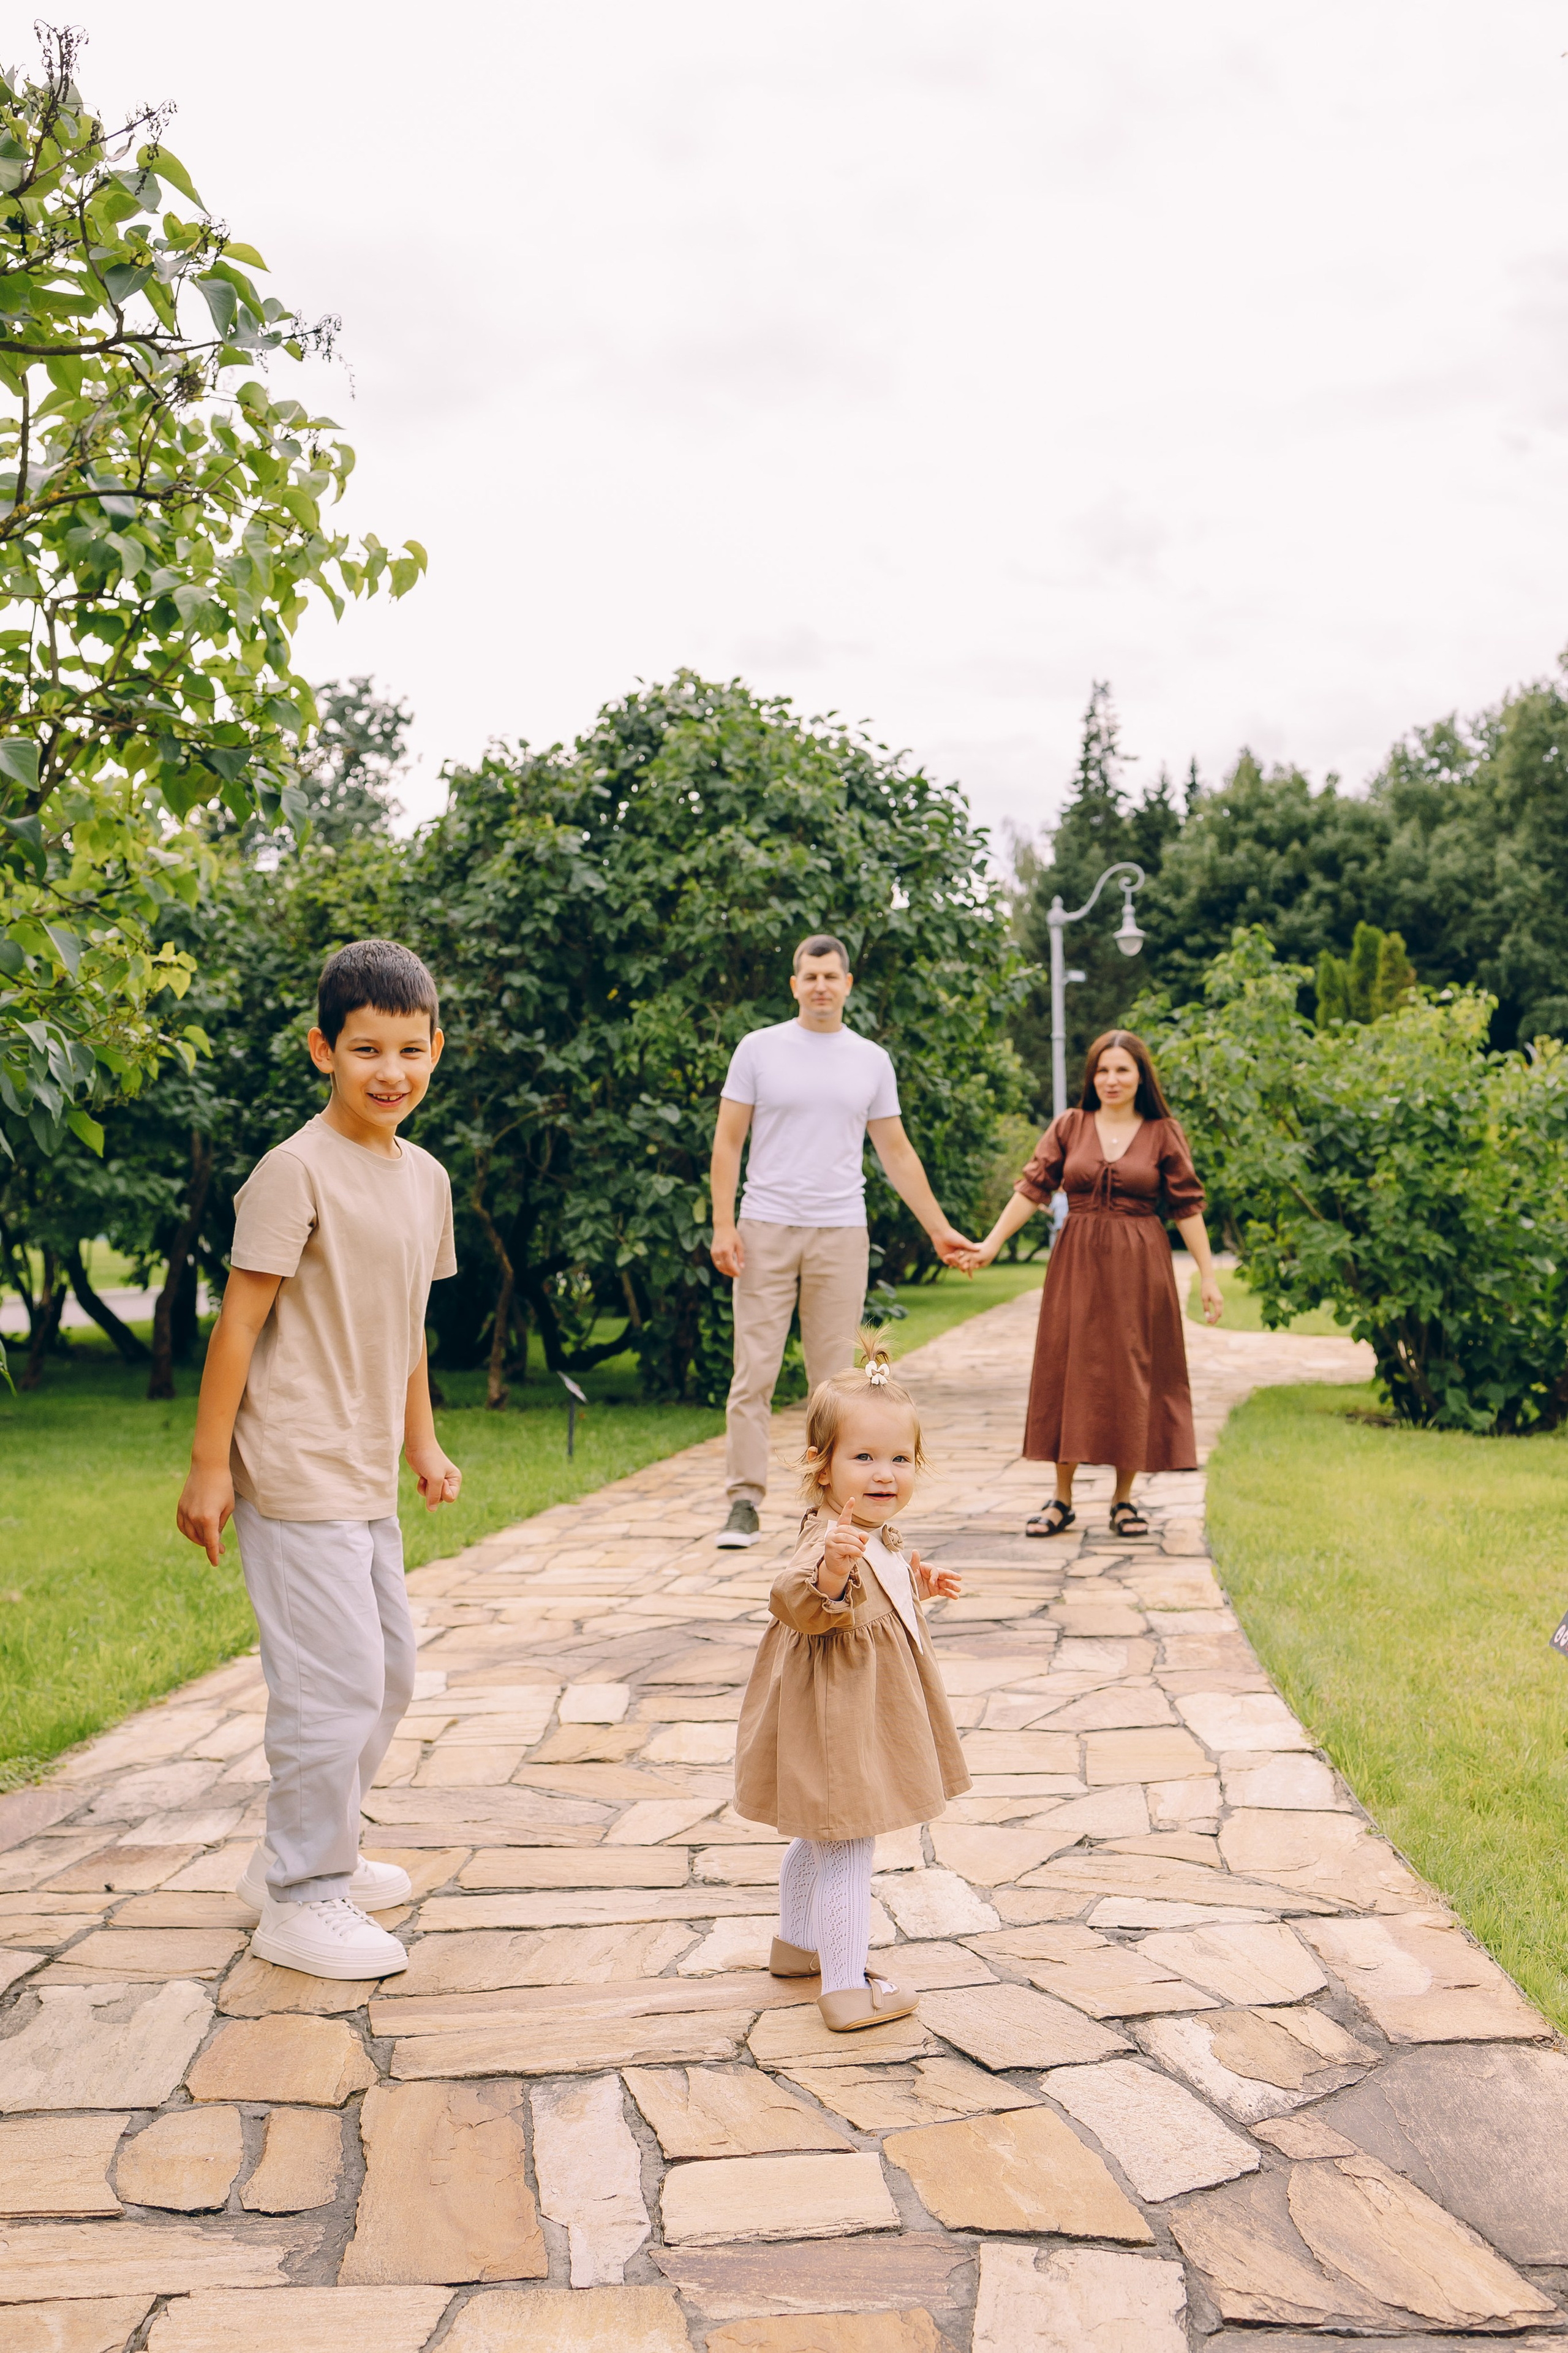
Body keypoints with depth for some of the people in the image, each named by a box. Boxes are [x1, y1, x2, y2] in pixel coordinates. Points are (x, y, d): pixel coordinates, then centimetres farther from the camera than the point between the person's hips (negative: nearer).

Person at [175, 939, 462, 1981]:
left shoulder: (426, 1178, 10)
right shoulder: (296, 1172, -15)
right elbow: (240, 1323, -14)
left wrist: (423, 1443, 19)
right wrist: (209, 1465, -14)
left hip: (369, 1481, 9)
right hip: (297, 1476, -9)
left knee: (391, 1670, 17)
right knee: (336, 1685, -6)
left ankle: (310, 1855, 34)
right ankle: (301, 1900, 10)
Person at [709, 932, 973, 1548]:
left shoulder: (872, 1062, 9)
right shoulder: (759, 1050, 3)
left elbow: (897, 1153, 14)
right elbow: (727, 1143, 2)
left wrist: (939, 1229, 12)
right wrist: (723, 1226, -8)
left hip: (841, 1236, 2)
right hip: (767, 1230, -2)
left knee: (835, 1376, 4)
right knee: (754, 1372, -4)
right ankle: (744, 1502, 0)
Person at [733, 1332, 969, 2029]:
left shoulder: (874, 1540, 3)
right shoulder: (830, 1539, -30)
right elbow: (797, 1604, -49)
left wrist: (914, 1589, 14)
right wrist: (829, 1569, -65)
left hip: (858, 1722, 11)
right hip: (836, 1725, -11)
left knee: (818, 1837, 27)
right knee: (846, 1852, 0)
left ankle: (797, 1943, 45)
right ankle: (846, 1990, 11)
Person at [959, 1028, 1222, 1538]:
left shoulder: (1164, 1134, 2)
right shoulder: (1068, 1127, 6)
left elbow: (1187, 1207, 2)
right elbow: (1032, 1189, 3)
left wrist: (1208, 1275, -2)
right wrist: (992, 1243, -4)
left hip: (1139, 1267, -1)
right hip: (1077, 1265, 1)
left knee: (1132, 1376, 1)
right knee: (1069, 1372, 2)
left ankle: (1124, 1499, 14)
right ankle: (1062, 1499, 11)